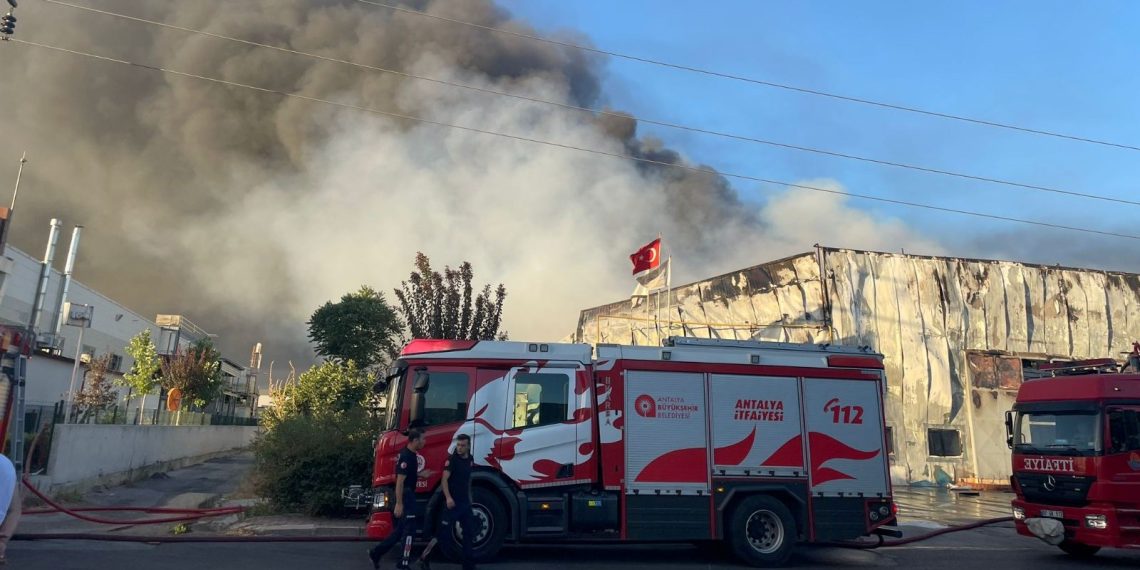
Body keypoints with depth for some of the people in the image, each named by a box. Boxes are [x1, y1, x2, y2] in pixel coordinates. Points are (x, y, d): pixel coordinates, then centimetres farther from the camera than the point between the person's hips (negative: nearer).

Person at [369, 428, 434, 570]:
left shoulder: (412, 454, 9)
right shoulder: (406, 456, -22)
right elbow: (400, 481, -24)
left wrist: (421, 474, 9)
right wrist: (399, 504, -25)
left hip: (409, 496, 10)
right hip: (405, 497, -10)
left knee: (400, 530, 15)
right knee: (409, 531, -1)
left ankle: (376, 552, 20)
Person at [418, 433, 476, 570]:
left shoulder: (470, 459, 8)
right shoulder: (452, 459, -13)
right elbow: (445, 479, -21)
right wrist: (448, 497, -32)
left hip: (465, 502, 7)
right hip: (453, 502, -7)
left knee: (469, 532, 9)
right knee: (443, 532, -5)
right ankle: (424, 558, 9)